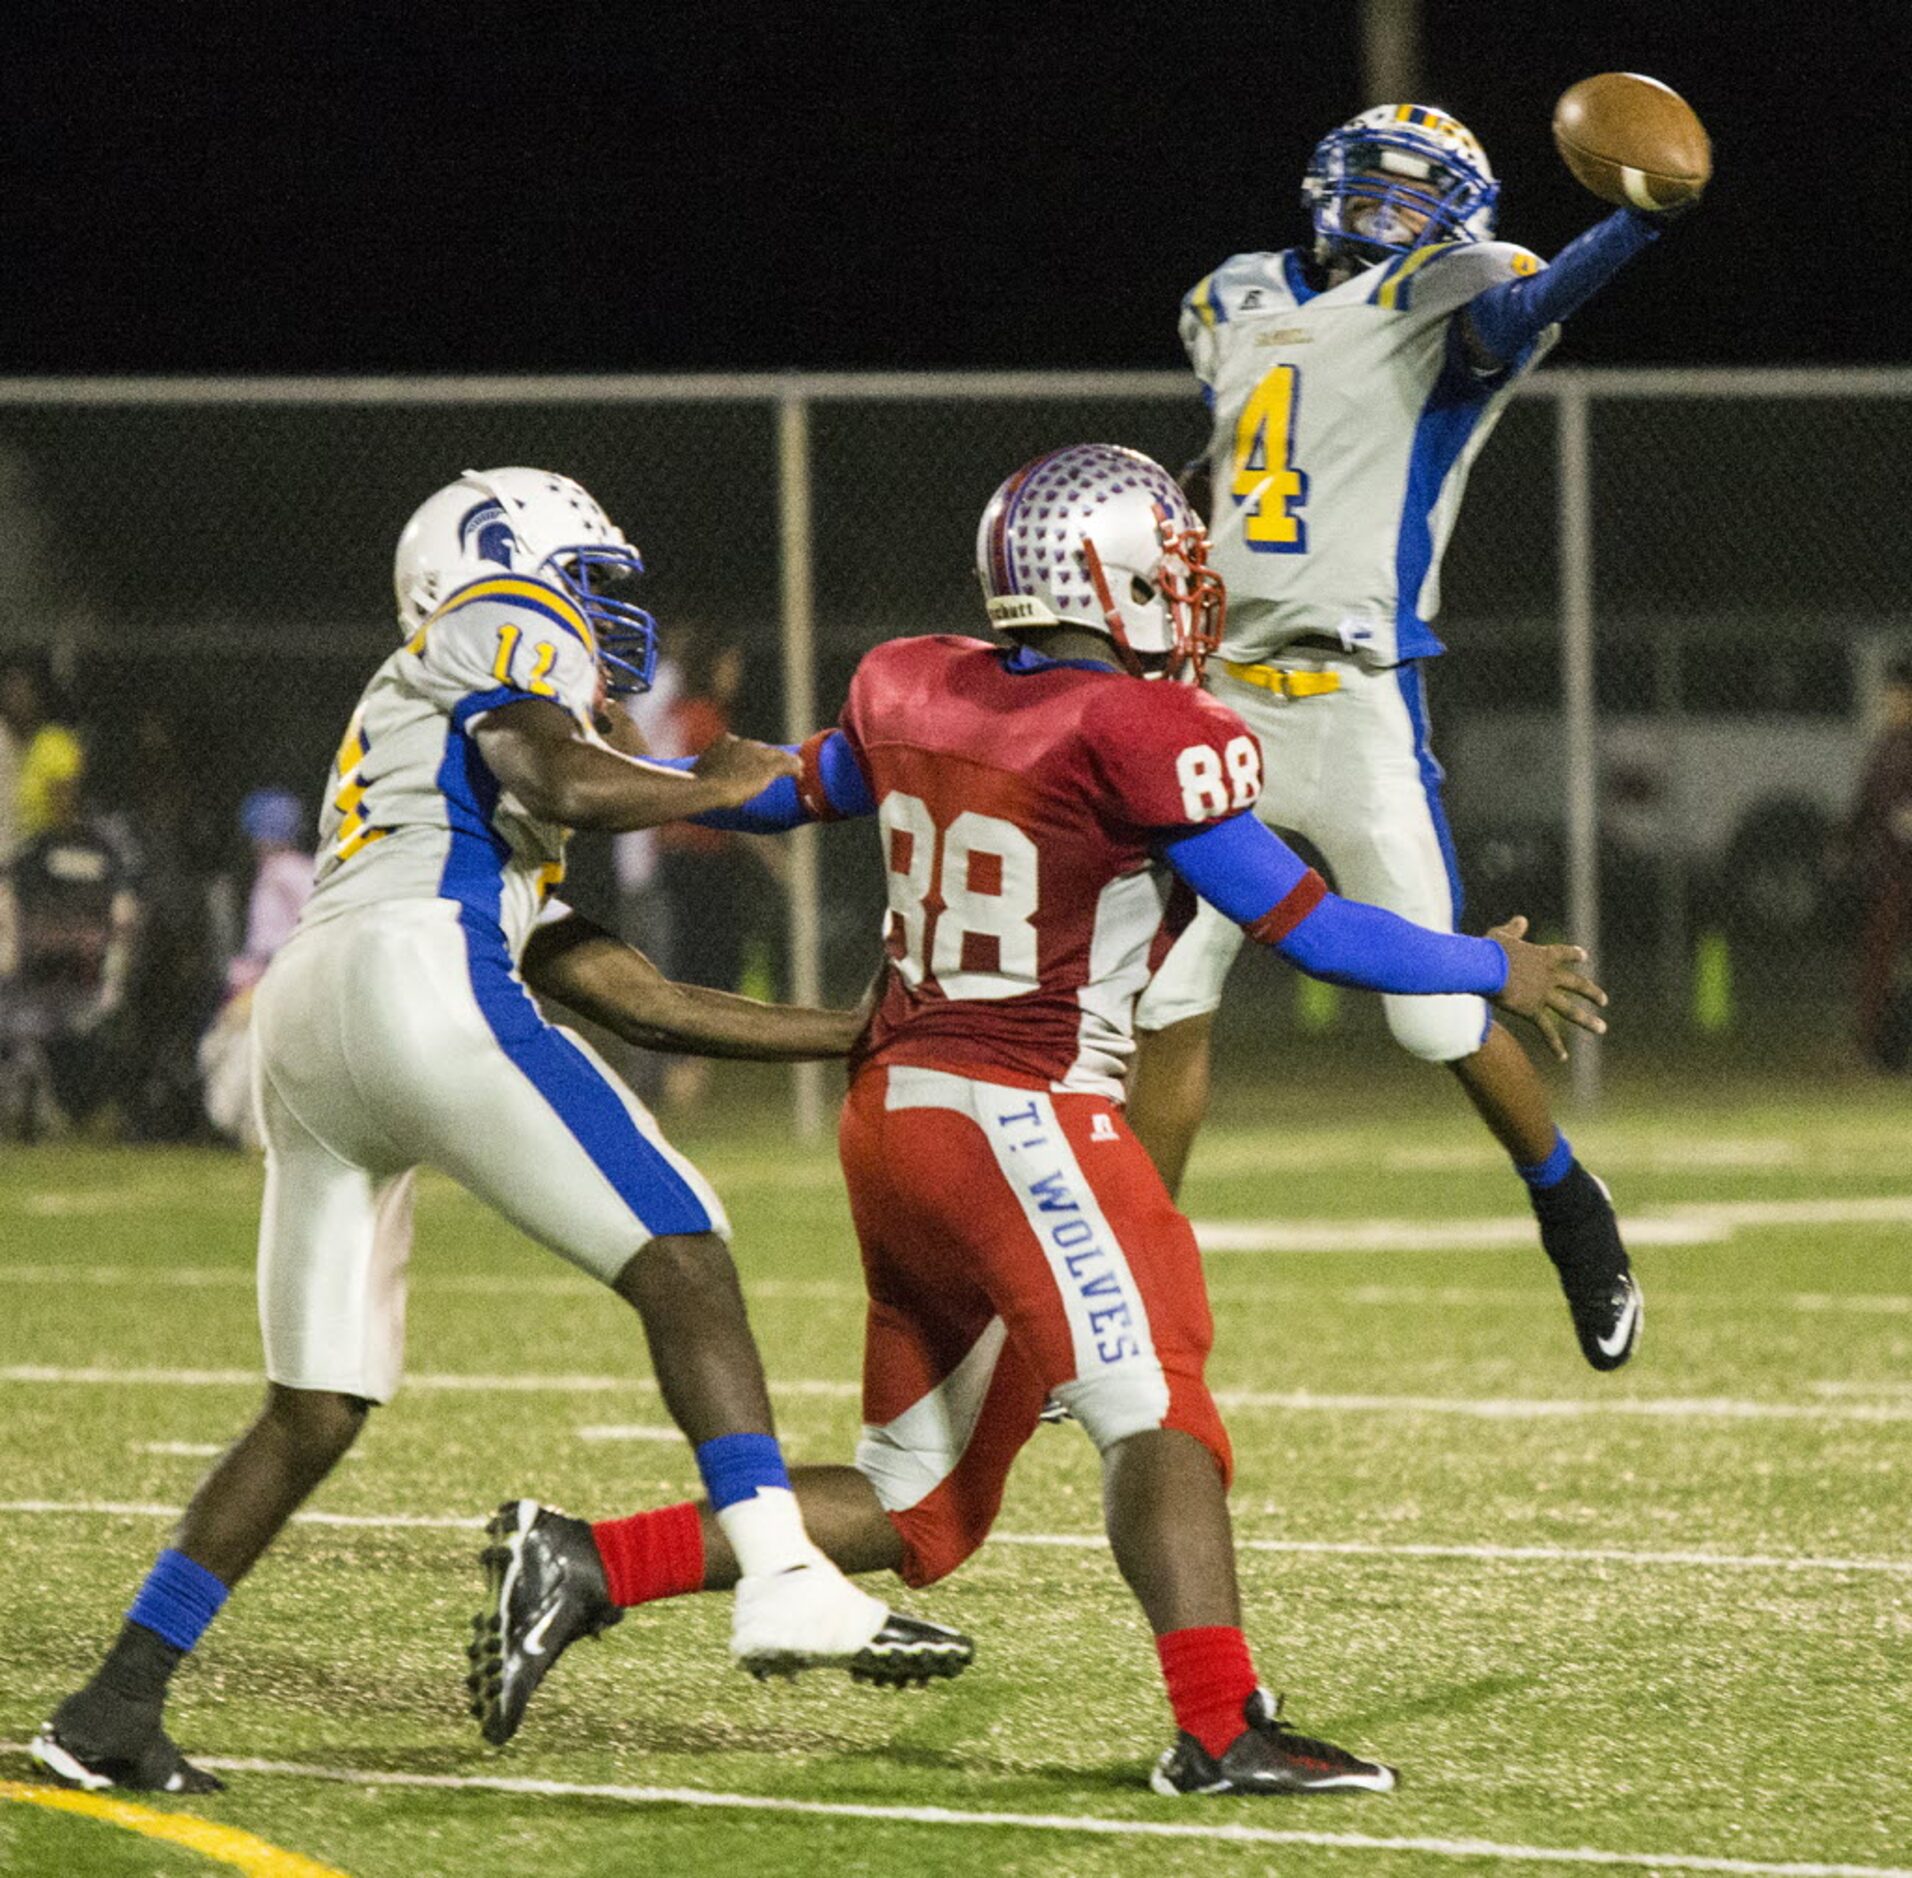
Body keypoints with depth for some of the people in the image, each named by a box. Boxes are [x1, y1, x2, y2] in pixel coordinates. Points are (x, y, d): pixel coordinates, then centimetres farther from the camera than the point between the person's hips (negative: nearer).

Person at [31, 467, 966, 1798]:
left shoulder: (397, 734, 37)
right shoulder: (496, 636, 13)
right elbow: (564, 786, -8)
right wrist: (719, 787, 7)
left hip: (300, 1029, 8)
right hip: (417, 980, -8)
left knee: (315, 1412, 11)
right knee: (679, 1257, -8)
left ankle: (117, 1704, 8)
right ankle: (782, 1579, -21)